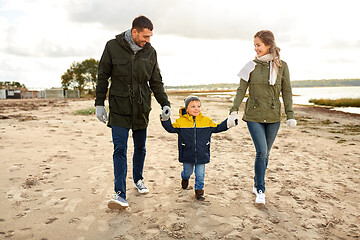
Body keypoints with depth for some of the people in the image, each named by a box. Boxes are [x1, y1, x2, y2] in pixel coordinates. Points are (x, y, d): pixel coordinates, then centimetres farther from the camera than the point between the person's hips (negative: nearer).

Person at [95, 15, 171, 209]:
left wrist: (165, 103, -2)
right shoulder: (113, 47, -5)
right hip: (119, 109, -3)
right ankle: (120, 194, -6)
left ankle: (138, 179, 35)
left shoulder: (150, 52, 3)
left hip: (141, 109, 3)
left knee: (140, 148, 13)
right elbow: (102, 77, 1)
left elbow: (156, 82, 8)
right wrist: (99, 104, -2)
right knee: (120, 149, -8)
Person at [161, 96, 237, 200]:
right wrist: (165, 120, -17)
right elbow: (171, 128, -2)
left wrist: (228, 124, 2)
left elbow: (217, 128, 11)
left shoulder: (206, 121, 1)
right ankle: (185, 178, 54)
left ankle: (199, 190, 25)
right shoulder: (181, 121, -6)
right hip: (187, 155, 0)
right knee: (187, 171, 19)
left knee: (200, 174, 3)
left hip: (202, 155, 0)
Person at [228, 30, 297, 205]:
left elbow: (286, 92, 4)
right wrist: (234, 110, -9)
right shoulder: (251, 66, 1)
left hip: (273, 117, 2)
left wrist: (290, 115, 0)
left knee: (265, 153, 10)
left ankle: (257, 184, 29)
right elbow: (241, 90, 1)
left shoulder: (281, 66, 1)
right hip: (253, 115, -1)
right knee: (261, 152, -9)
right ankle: (260, 190, 4)